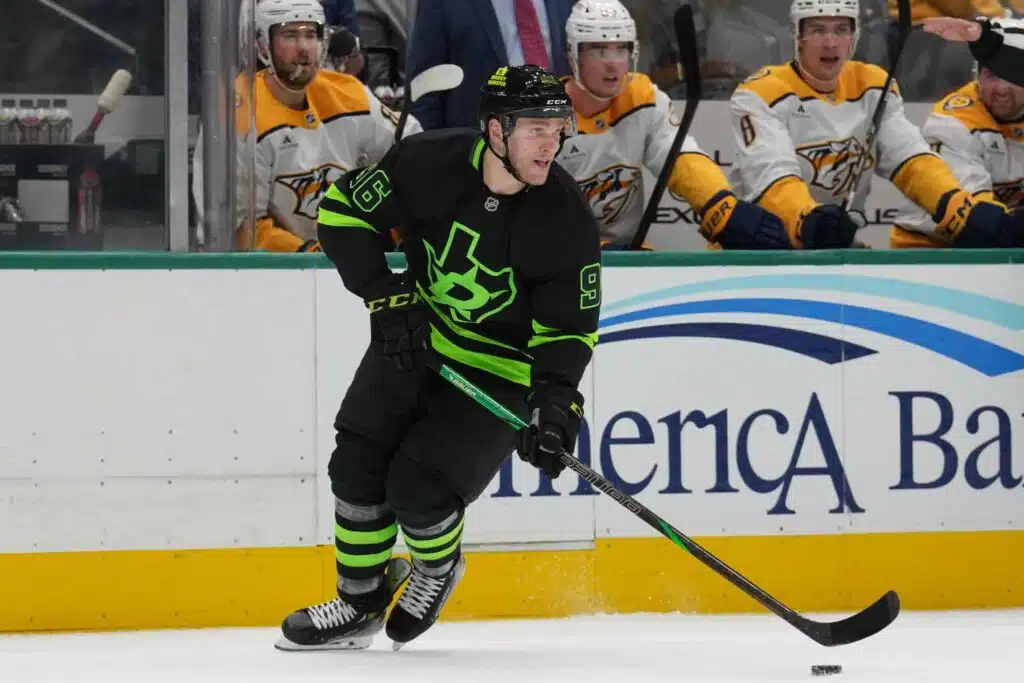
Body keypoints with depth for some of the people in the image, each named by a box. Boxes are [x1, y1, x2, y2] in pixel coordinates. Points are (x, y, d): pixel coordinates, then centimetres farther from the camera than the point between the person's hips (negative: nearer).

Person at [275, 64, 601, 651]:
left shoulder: (567, 220, -22)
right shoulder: (430, 163, -20)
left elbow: (569, 329, -16)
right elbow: (343, 211, -7)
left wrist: (555, 402, -31)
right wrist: (386, 298, -13)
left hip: (501, 371, -3)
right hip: (413, 339, 3)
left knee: (417, 486, -16)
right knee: (357, 465, -1)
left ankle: (438, 569, 18)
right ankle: (360, 604, 20)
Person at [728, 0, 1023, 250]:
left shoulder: (873, 88, 6)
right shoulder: (761, 94, -12)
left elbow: (913, 162, -3)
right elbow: (771, 175, -25)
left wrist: (964, 209, -23)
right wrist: (808, 221, -47)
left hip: (839, 246, 5)